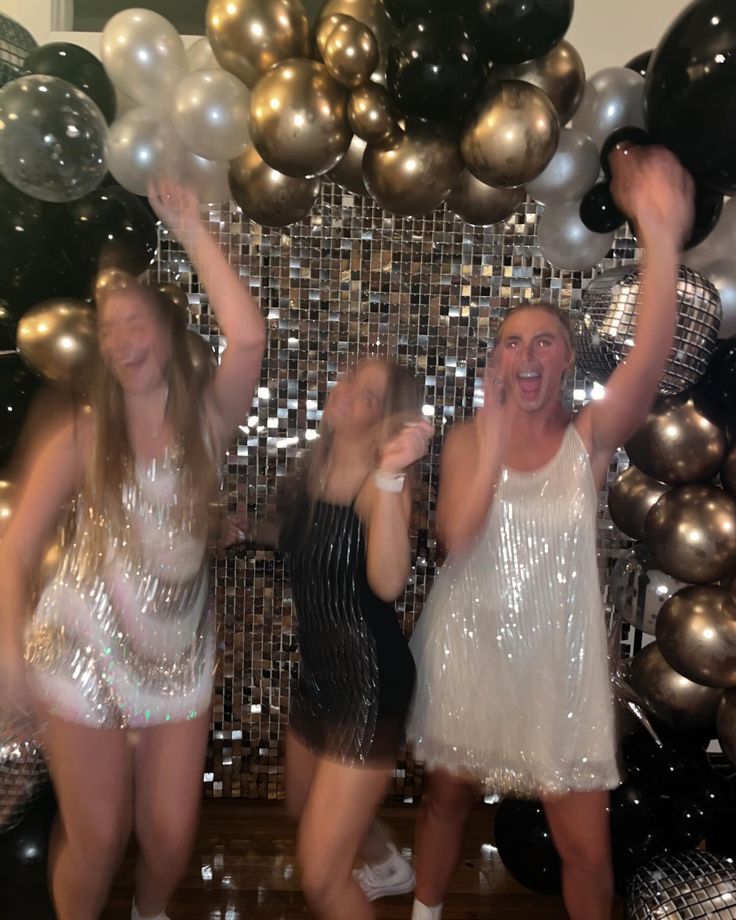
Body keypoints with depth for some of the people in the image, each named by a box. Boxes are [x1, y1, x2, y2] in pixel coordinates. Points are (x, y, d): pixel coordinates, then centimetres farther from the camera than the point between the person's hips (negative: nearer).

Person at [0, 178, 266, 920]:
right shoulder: (82, 437, -6)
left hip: (177, 658, 2)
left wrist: (190, 229, -16)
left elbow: (249, 337, -22)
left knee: (170, 834, 10)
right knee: (96, 838, 6)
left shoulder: (206, 420, -4)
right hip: (83, 658, -1)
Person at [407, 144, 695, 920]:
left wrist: (662, 240, -39)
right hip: (466, 651, 2)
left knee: (586, 847, 3)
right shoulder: (465, 439, -5)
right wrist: (494, 438, -24)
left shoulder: (591, 437, -8)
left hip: (557, 661, -1)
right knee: (447, 798, 21)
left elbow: (649, 361, -28)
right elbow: (457, 536, -20)